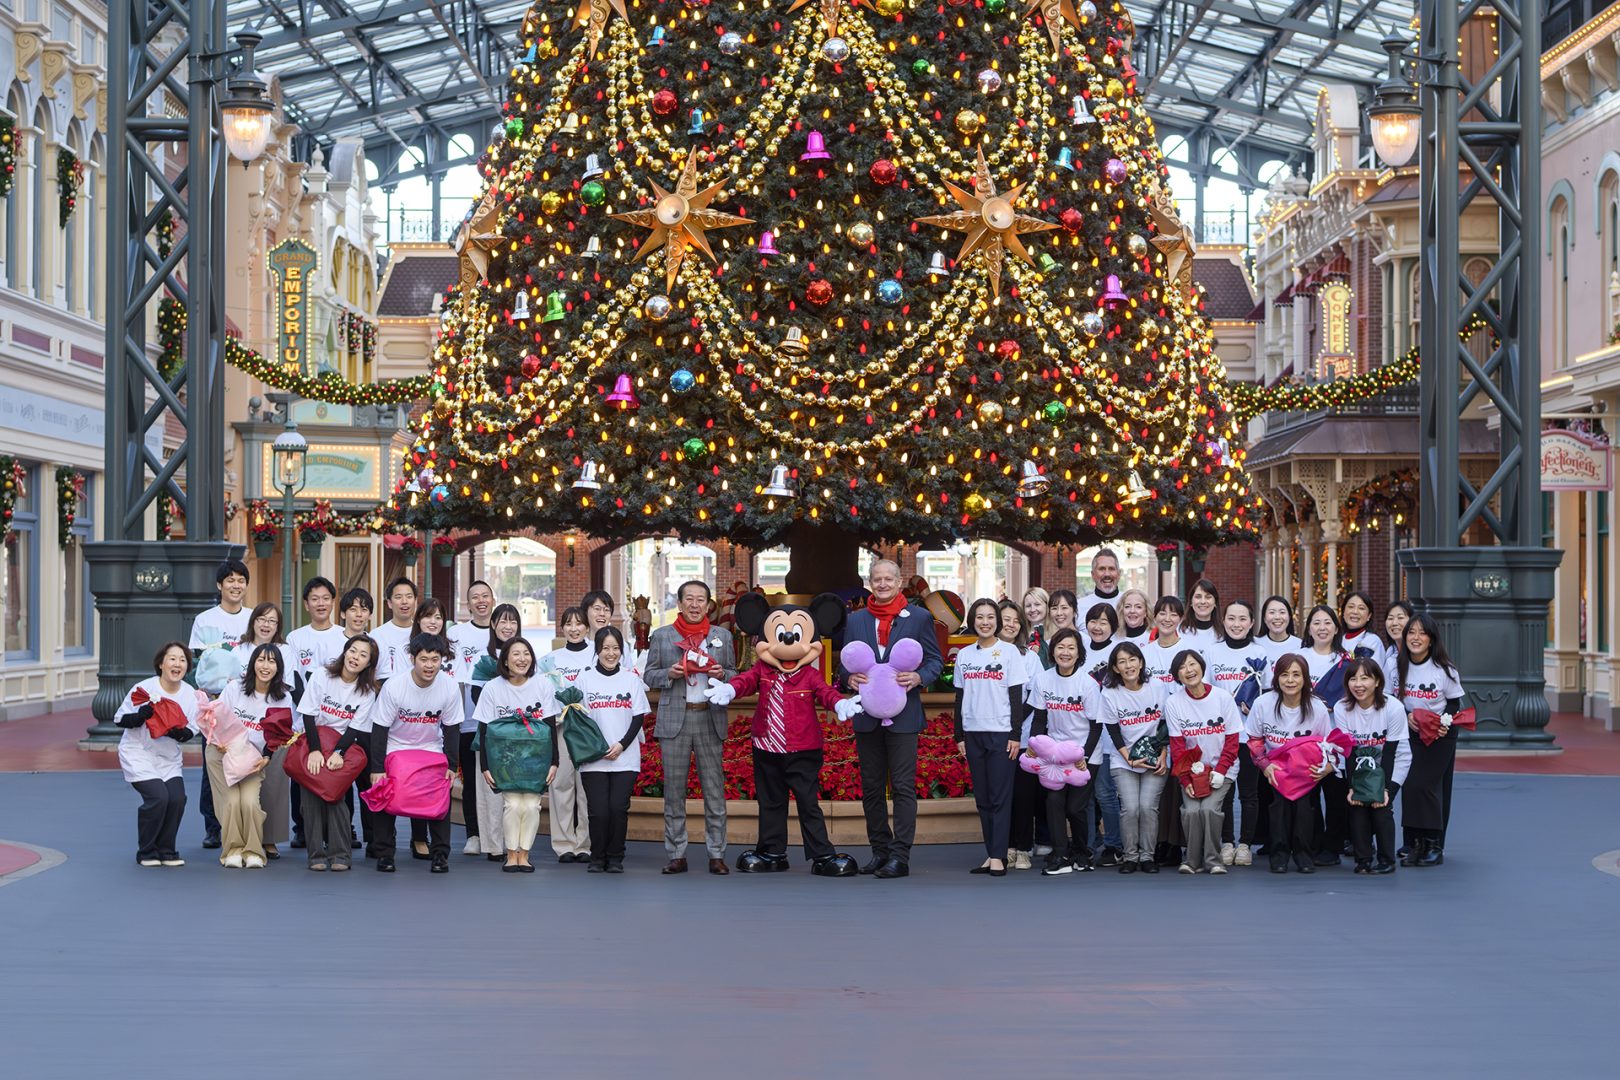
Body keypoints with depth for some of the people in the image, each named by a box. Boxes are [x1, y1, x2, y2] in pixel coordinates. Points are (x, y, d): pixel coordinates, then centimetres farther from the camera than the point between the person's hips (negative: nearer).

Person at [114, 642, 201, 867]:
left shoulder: (189, 694, -3)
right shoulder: (144, 688, -15)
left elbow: (190, 732, 0)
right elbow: (120, 719, -12)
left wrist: (177, 732, -22)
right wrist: (146, 712, -28)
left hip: (169, 757, 4)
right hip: (138, 754, -4)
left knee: (177, 798, -14)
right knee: (158, 796, -20)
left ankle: (166, 850, 7)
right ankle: (146, 852, 1)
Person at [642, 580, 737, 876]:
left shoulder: (722, 636, 12)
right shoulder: (662, 636, 8)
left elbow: (734, 675, 16)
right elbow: (648, 676, 9)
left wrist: (722, 674, -6)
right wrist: (669, 674, -10)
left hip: (710, 718, 1)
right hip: (674, 719, 0)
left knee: (715, 789, -1)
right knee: (674, 790, 1)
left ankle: (716, 855, 2)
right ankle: (676, 855, 6)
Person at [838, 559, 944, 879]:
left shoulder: (919, 618, 4)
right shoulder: (855, 621, 12)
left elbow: (935, 660, 4)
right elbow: (844, 662, 13)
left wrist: (919, 677, -16)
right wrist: (849, 678, -9)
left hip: (903, 716, -4)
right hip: (867, 716, 4)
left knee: (903, 786, -5)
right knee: (871, 786, 8)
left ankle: (900, 855, -5)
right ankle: (880, 850, 17)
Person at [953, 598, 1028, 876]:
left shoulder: (1009, 653, -1)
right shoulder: (964, 655, 10)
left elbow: (1016, 697, -3)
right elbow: (960, 697, 13)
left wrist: (1015, 735, -8)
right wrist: (959, 736, 9)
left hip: (1001, 732, -4)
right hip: (973, 733, 4)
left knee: (1000, 796, -6)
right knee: (982, 797, 5)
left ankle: (998, 856, -6)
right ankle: (991, 853, 9)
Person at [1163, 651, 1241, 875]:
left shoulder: (1222, 697, -7)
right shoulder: (1173, 703, -5)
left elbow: (1232, 740, -4)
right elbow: (1177, 746, -4)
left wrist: (1219, 772, -14)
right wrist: (1186, 780, -13)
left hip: (1221, 770, -1)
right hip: (1191, 770, 1)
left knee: (1209, 808, -22)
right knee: (1191, 810, -20)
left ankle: (1213, 860, -6)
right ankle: (1192, 860, -2)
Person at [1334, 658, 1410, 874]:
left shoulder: (1393, 708, -19)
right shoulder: (1341, 709, -12)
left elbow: (1390, 753, -18)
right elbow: (1349, 753, -12)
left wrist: (1384, 788, -23)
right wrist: (1352, 787, -20)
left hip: (1392, 768, -2)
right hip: (1359, 770, 2)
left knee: (1381, 805, -18)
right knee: (1357, 804, -15)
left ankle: (1387, 860, -7)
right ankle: (1363, 860, -5)